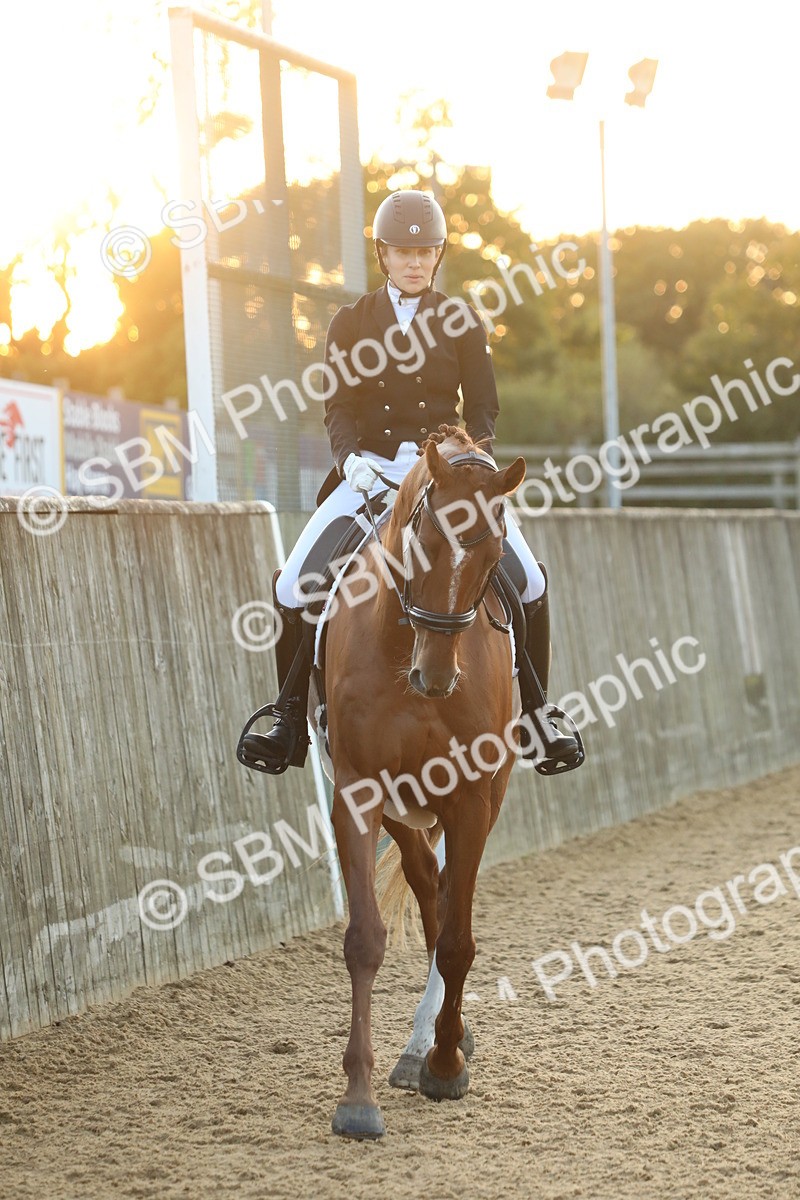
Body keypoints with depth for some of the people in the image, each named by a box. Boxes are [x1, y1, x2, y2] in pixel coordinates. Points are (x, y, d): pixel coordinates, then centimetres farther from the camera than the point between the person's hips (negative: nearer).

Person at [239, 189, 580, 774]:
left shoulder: (462, 322, 5)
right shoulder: (351, 324, 6)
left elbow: (484, 407, 3)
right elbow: (340, 406, 1)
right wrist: (350, 457, -19)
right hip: (370, 471, 0)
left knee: (530, 583, -16)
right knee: (293, 585, -15)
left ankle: (535, 712, 2)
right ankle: (291, 718, 2)